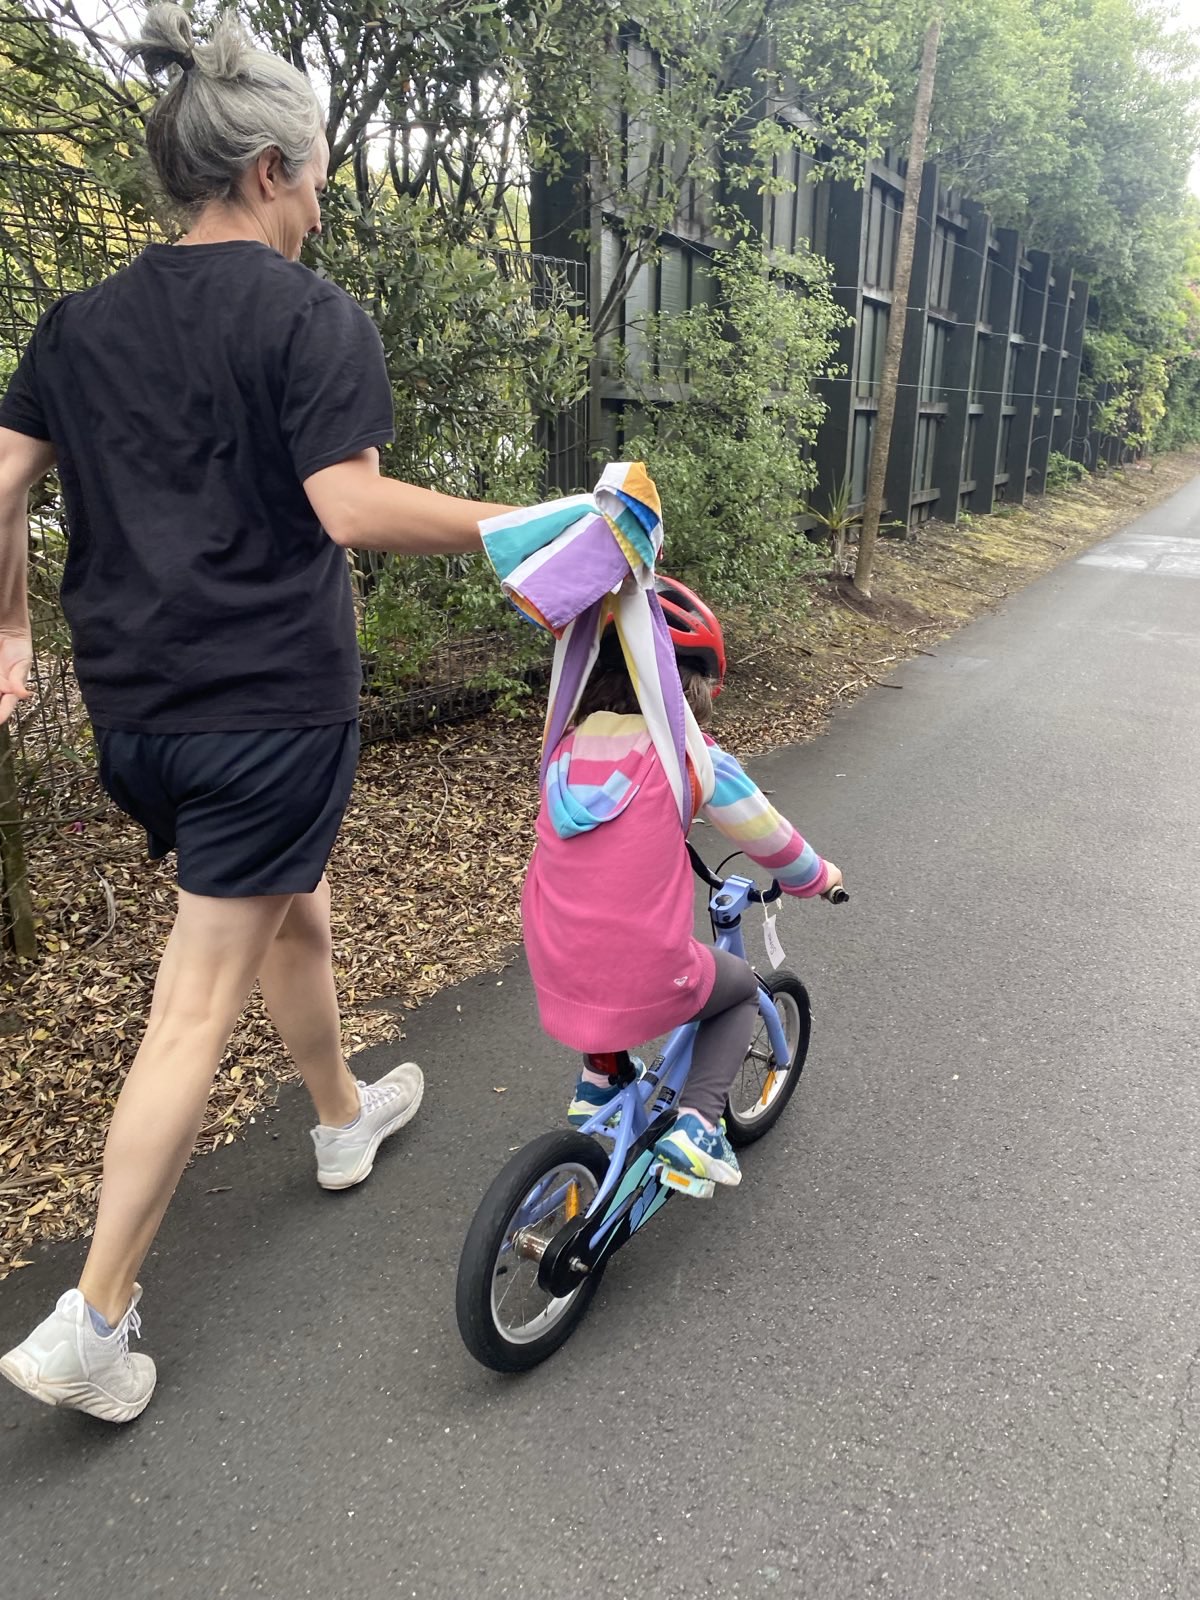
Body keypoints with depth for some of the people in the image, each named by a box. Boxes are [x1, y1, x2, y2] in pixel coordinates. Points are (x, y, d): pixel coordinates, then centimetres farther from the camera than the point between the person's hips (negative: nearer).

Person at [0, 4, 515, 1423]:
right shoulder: (314, 317, -8)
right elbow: (350, 509, -20)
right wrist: (505, 527, -9)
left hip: (132, 706, 7)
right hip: (268, 705, -7)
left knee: (292, 909, 25)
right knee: (202, 998, 1)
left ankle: (343, 1119, 46)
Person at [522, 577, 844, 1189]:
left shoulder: (567, 749, 2)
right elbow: (768, 837, 1)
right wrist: (817, 877, 21)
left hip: (556, 975, 5)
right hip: (644, 985, -5)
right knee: (741, 988, 25)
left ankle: (597, 1082, 34)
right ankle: (696, 1122, 11)